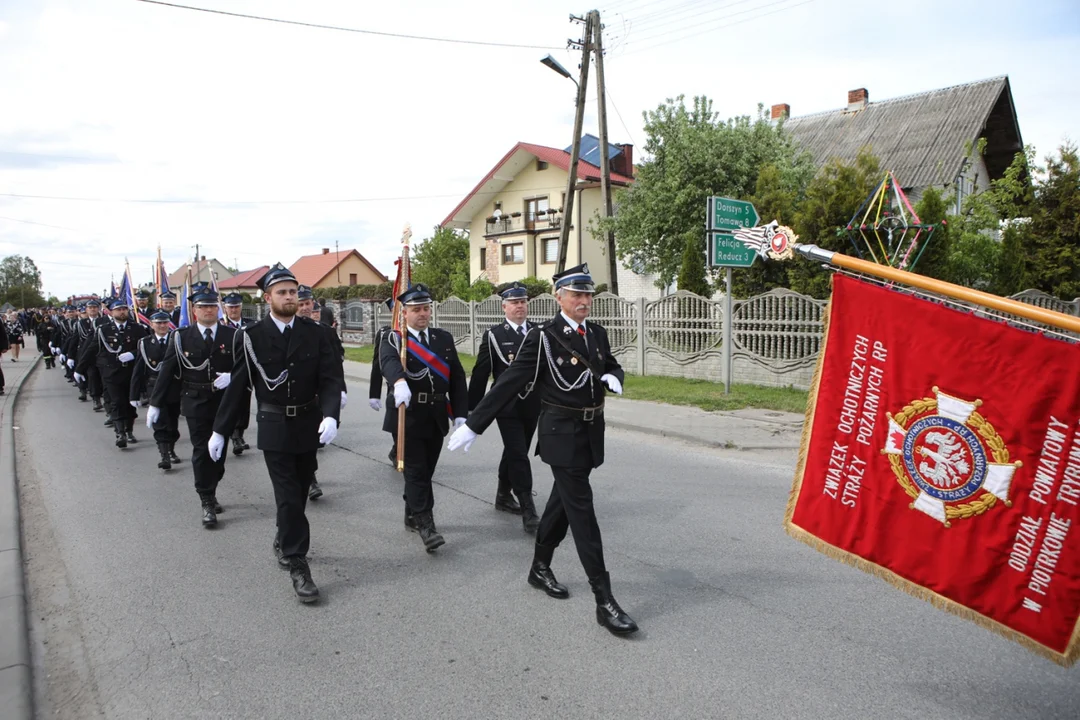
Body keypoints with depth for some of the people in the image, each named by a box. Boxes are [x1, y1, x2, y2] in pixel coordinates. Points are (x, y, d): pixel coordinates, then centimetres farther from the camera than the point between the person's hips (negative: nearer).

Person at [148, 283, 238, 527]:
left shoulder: (232, 336, 0)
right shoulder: (181, 337, 0)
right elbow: (167, 372, 0)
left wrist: (231, 377, -20)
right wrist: (155, 404, -1)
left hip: (224, 403, 1)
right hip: (196, 404, -1)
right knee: (202, 451, -2)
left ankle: (209, 493, 30)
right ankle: (207, 502, 5)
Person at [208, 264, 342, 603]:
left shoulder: (314, 333, -2)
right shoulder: (252, 336, -6)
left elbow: (329, 379, -6)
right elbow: (237, 386, -1)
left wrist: (330, 415, -23)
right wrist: (220, 430, 0)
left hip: (309, 426, 3)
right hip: (274, 427, -3)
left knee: (298, 493, 16)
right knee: (288, 496, -4)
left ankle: (284, 541, 41)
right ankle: (297, 565, 4)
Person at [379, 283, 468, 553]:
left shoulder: (444, 338, 10)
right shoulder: (393, 340, -3)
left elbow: (457, 379, 6)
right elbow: (389, 362, -27)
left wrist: (461, 414, -2)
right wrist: (399, 381, -49)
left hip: (436, 417, 4)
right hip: (407, 416, -4)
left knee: (426, 470, 12)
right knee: (416, 470, -5)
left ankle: (413, 516, 30)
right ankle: (425, 525, -1)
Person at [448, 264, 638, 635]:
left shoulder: (598, 334, 6)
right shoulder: (543, 337, -12)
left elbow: (612, 365, 23)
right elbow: (509, 382, -13)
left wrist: (613, 377, -3)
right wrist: (474, 424, -13)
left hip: (592, 434, 7)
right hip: (562, 434, -7)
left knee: (563, 502, 19)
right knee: (582, 511, -6)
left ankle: (540, 568, 38)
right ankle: (604, 600, -1)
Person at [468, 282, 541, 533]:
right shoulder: (493, 335, -4)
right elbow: (480, 373, -3)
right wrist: (472, 407, -3)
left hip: (532, 405, 4)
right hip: (507, 407, -4)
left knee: (514, 453, 17)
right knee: (519, 456, -8)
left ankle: (503, 496, 35)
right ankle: (528, 511, -4)